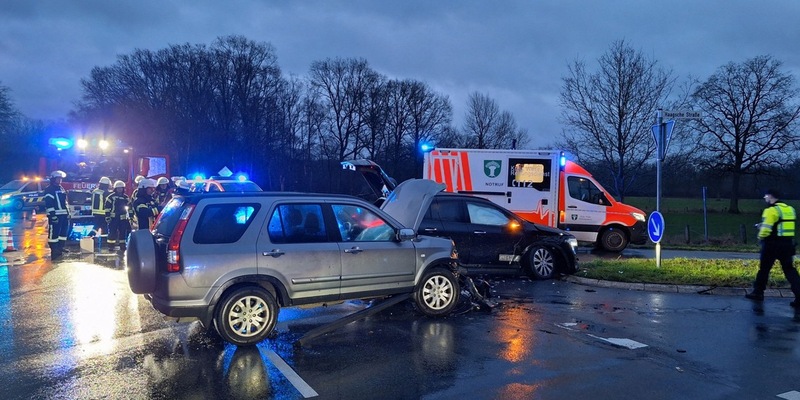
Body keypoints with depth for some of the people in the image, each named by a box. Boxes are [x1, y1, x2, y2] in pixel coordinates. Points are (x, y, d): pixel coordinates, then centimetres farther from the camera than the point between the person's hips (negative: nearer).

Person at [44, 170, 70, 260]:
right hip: (55, 215, -9)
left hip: (64, 215, 9)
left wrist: (68, 212, 19)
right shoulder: (49, 190, -9)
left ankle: (60, 248, 26)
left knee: (64, 231, 14)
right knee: (54, 233, -7)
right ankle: (54, 251, -5)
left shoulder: (61, 188, 18)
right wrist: (53, 215, -21)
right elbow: (49, 204, -15)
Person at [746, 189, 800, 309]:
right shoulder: (790, 209, 11)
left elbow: (766, 229, -19)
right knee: (790, 270, 7)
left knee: (764, 268, 9)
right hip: (788, 244, 6)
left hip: (772, 244, -6)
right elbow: (785, 226, 16)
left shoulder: (771, 210, -14)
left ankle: (758, 292, 20)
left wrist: (760, 237, 2)